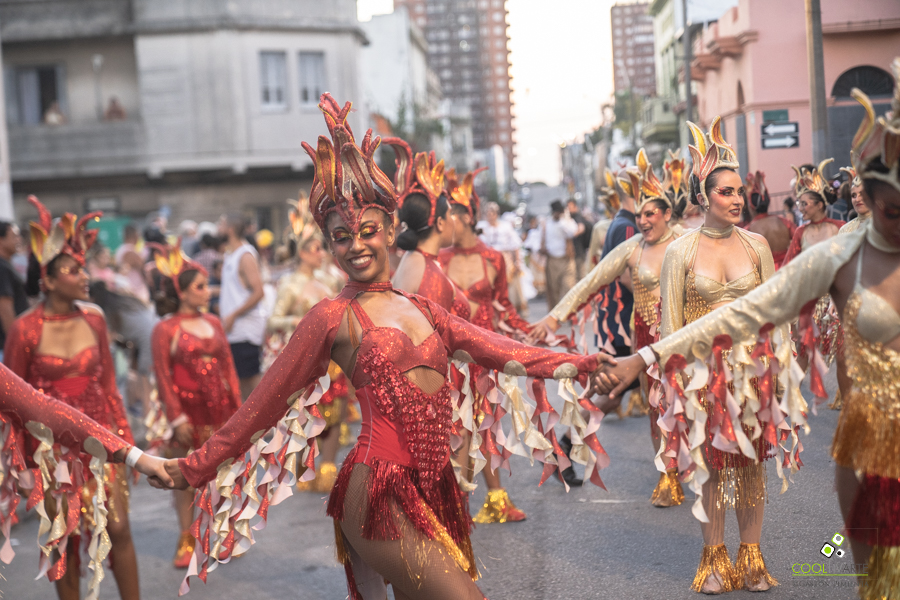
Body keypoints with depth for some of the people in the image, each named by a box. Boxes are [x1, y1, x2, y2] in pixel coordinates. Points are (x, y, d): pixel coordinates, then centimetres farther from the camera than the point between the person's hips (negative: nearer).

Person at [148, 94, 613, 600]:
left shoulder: (422, 310, 17)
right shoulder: (335, 317, -1)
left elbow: (497, 349, 12)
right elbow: (268, 399, 3)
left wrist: (582, 364, 5)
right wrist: (195, 468, 5)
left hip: (432, 490, 6)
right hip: (381, 494, -6)